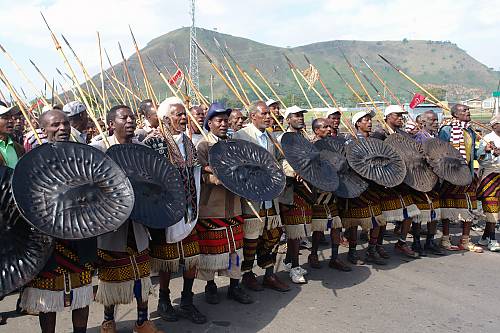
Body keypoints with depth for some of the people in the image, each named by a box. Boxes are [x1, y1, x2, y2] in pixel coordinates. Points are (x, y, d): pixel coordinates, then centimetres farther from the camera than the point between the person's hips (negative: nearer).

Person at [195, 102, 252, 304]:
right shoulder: (203, 146, -4)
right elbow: (201, 173, -15)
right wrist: (217, 178, -30)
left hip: (233, 206, 5)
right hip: (211, 207, -5)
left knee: (235, 246, 9)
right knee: (211, 248, 4)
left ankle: (234, 286, 21)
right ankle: (210, 286, 21)